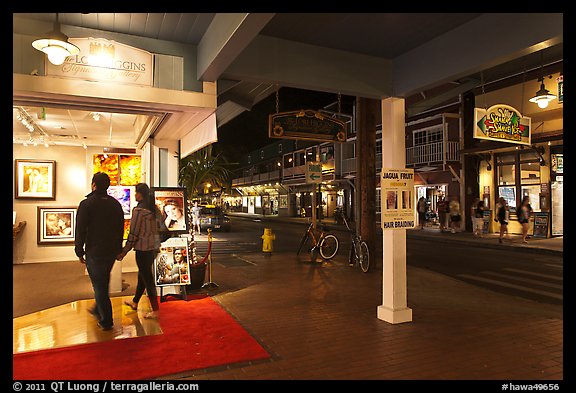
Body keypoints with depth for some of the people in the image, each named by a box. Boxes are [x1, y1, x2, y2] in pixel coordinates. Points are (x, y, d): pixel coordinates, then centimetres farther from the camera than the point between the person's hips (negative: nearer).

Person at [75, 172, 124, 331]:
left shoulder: (87, 204, -12)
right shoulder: (116, 204, 5)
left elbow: (80, 230, -10)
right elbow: (120, 228, 10)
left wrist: (79, 251, 0)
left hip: (94, 252, -5)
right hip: (112, 251, 6)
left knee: (99, 285, 3)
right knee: (103, 283, 22)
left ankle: (106, 321, 7)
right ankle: (98, 310, 40)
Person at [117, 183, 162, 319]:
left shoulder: (138, 209, -16)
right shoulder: (153, 207, 7)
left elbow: (134, 233, -15)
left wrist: (123, 252, -8)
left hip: (143, 248, -8)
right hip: (154, 246, 8)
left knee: (147, 277, 0)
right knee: (143, 274, 22)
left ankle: (155, 310, 7)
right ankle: (135, 302, 40)